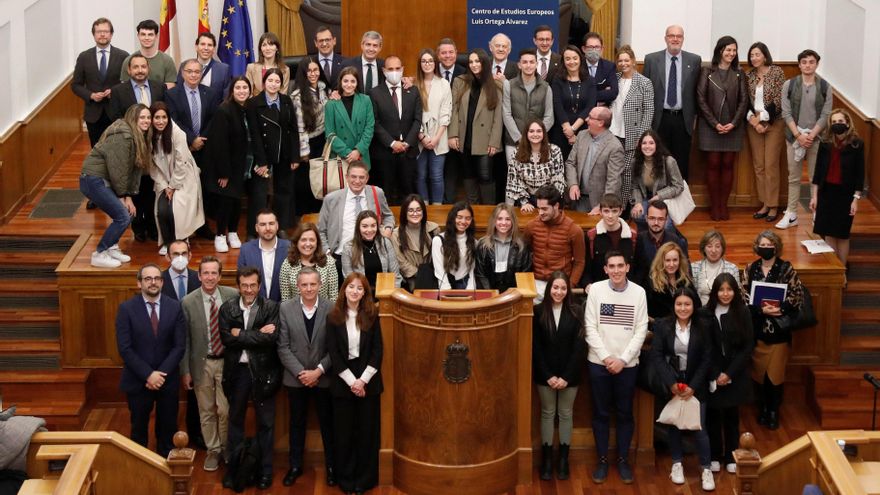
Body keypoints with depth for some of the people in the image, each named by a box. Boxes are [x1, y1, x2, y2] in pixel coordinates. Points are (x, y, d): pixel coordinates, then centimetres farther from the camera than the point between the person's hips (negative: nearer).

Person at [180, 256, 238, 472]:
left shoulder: (233, 296, -6)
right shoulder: (188, 302, -7)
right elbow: (184, 339, -2)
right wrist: (185, 370, -3)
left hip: (226, 361, 0)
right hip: (202, 363, 0)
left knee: (225, 410, 3)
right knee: (206, 411, 11)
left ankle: (227, 449, 24)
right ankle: (213, 450, 27)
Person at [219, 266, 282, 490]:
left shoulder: (271, 307, -6)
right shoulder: (227, 308, -1)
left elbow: (271, 338, -19)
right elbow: (226, 338, -13)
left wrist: (241, 334, -16)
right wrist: (258, 334, -18)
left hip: (262, 370, -2)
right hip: (236, 370, 2)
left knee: (266, 422, 8)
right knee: (235, 420, 15)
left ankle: (265, 470, 20)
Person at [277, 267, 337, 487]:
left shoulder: (332, 308, -9)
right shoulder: (286, 308, -6)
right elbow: (283, 346, -6)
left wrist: (318, 371, -15)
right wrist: (300, 372, -13)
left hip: (323, 377, -1)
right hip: (295, 378, 1)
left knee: (327, 422, 10)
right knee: (297, 422, 14)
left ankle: (331, 465, 25)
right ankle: (295, 466, 27)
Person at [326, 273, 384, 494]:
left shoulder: (372, 316, 1)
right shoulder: (333, 317, -1)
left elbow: (377, 351, -2)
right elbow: (333, 353, -5)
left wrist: (363, 380, -12)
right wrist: (351, 381, -12)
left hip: (368, 380, 0)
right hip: (342, 381, 0)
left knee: (367, 430, 4)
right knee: (343, 431, 4)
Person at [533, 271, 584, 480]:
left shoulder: (575, 313, -4)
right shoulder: (538, 312, -5)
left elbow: (579, 347, -7)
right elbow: (535, 347, -5)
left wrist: (567, 376, -12)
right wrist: (548, 375, -11)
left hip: (569, 374, 0)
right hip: (545, 374, 0)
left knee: (566, 414, 9)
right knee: (547, 413, 9)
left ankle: (563, 460, 18)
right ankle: (547, 460, 16)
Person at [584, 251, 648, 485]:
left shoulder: (638, 292, -3)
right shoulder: (596, 289, -4)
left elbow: (641, 330, -4)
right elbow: (590, 328, -4)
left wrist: (622, 359, -11)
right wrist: (606, 357, -11)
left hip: (627, 364, 0)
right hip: (599, 362, 0)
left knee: (625, 413, 9)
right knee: (601, 413, 8)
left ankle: (623, 459, 22)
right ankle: (602, 460, 19)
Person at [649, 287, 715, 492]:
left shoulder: (703, 326, -5)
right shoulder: (662, 325, -5)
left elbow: (707, 359, -4)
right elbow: (656, 356, -8)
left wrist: (693, 386, -10)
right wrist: (671, 383, -15)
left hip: (696, 384, -1)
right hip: (671, 383, 1)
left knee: (699, 426, -4)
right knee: (673, 425, 8)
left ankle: (706, 469, 7)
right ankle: (677, 464, 24)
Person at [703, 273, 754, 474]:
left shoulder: (742, 313, -4)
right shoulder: (707, 314, -6)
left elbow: (748, 347, -4)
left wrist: (730, 373, -10)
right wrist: (715, 374, -10)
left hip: (735, 374, 0)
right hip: (712, 374, 0)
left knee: (732, 415, 8)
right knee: (713, 414, 5)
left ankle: (731, 456, 20)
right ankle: (714, 456, 18)